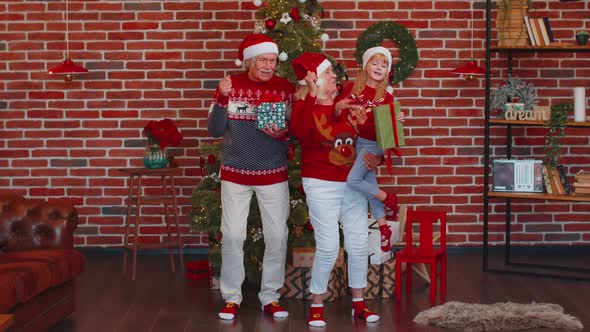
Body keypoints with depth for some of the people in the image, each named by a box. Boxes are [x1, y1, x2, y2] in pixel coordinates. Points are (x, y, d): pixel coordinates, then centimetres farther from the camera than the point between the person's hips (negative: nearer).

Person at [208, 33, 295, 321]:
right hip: (235, 173, -1)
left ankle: (270, 296, 18)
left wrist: (282, 133, -21)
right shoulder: (230, 85, -4)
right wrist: (222, 99, -21)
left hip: (273, 174, 1)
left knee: (277, 235, 3)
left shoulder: (285, 88, -2)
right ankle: (231, 296, 15)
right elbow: (215, 130, -6)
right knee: (232, 235, 1)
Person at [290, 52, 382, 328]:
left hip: (353, 183, 5)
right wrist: (313, 95, -35)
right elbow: (299, 131, -34)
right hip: (321, 185, -5)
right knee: (328, 247, -8)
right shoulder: (305, 106, -10)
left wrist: (375, 159, -1)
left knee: (359, 244, 8)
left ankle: (358, 303, 23)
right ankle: (316, 306, 9)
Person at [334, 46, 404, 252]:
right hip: (353, 142, 3)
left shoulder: (385, 97, -1)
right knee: (369, 181, 5)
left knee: (353, 180, -20)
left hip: (372, 143, -3)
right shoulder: (352, 88, 3)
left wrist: (396, 120, -18)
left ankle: (388, 199, 2)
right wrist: (339, 107, -20)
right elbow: (336, 116, 1)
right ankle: (383, 226, 15)